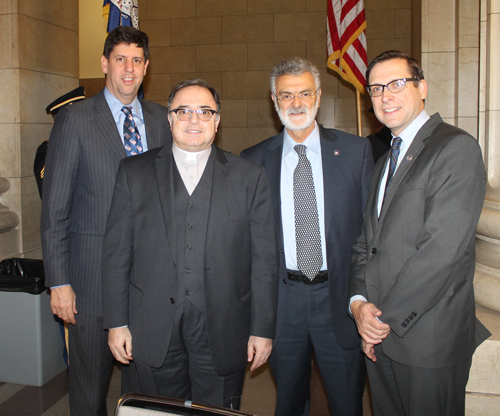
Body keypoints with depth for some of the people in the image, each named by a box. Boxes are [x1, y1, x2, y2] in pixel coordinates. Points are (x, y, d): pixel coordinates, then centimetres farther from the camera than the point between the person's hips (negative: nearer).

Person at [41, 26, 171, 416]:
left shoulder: (160, 119, 8)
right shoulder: (75, 119, -3)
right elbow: (54, 207, -5)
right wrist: (59, 282, -8)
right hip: (94, 271, -3)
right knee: (90, 377, 10)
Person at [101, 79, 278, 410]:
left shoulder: (250, 178, 2)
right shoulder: (135, 172, 5)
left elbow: (265, 260, 0)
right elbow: (116, 253, 5)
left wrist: (263, 330, -2)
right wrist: (117, 322, 2)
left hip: (222, 332, 0)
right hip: (154, 331, 1)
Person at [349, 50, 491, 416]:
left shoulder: (456, 147, -11)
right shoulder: (387, 160, 16)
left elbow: (442, 249, -20)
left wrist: (388, 319, -15)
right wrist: (358, 301, -4)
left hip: (428, 338, -7)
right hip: (380, 335, 7)